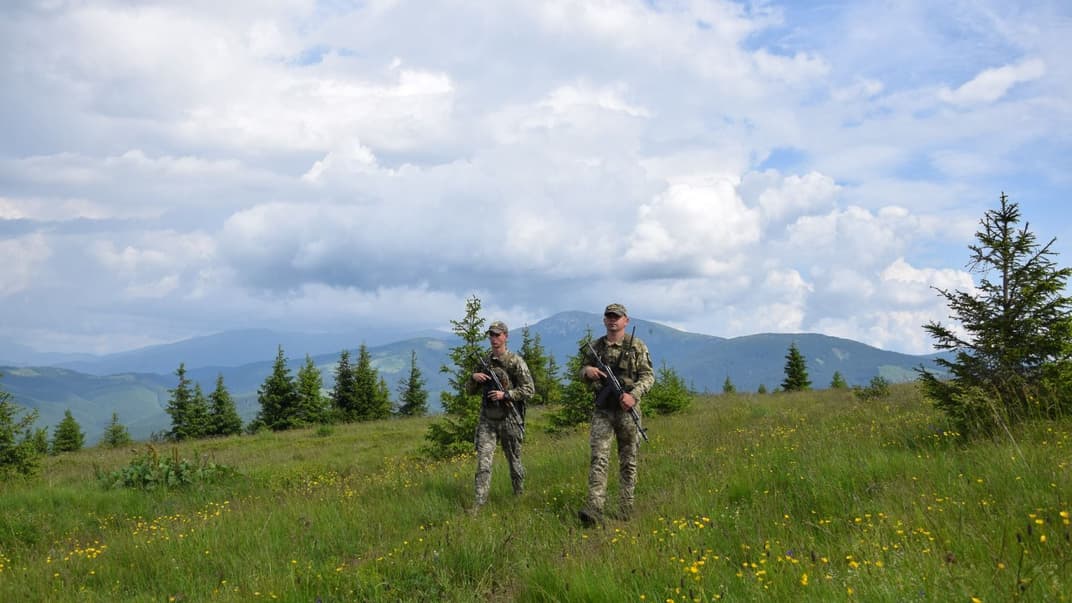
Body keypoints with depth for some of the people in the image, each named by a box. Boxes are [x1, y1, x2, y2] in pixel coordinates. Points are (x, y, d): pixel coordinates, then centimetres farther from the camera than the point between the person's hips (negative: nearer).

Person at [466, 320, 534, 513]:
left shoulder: (516, 362, -5)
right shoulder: (485, 362, 10)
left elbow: (529, 390, -9)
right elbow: (470, 390, 17)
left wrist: (505, 395, -18)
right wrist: (473, 377, -5)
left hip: (509, 419, -3)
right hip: (487, 419, 3)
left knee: (514, 460, 10)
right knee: (483, 460, -7)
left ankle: (519, 495, 29)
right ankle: (479, 501, -9)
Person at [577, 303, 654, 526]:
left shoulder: (637, 346, 2)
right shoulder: (594, 347, 10)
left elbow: (648, 375, -3)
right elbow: (582, 371, 20)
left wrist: (634, 395, -19)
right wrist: (587, 371, -6)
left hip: (628, 409, -1)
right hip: (602, 410, 1)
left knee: (628, 461, 6)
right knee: (599, 458, -11)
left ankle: (626, 508, 15)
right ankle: (594, 509, -20)